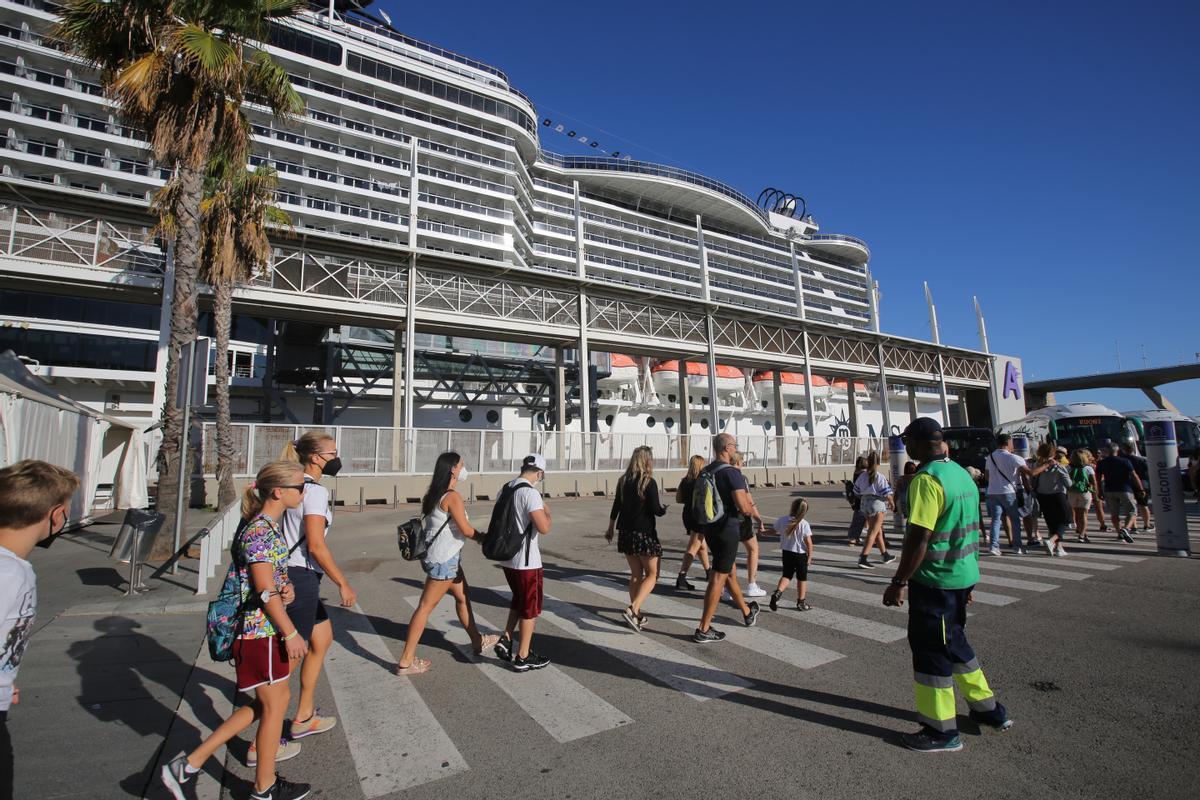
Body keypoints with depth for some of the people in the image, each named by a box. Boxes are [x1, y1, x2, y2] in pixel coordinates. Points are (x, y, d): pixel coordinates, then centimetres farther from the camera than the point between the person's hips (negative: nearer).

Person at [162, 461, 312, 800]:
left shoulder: (269, 526, 8)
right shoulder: (260, 532, -22)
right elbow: (265, 591, -22)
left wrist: (287, 588, -3)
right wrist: (291, 633, -16)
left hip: (265, 629, 9)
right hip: (261, 630, -9)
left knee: (265, 703, 19)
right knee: (275, 703, 8)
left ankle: (188, 764, 25)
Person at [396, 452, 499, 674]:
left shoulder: (435, 494, 8)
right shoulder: (452, 496, -20)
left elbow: (446, 525, 10)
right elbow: (466, 530, -19)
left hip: (443, 557, 10)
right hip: (443, 560, -10)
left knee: (463, 596, 20)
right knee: (426, 607, 0)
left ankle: (478, 641, 35)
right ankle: (406, 661, 11)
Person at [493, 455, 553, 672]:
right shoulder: (530, 493, -22)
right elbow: (544, 528, -26)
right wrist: (547, 510, -7)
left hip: (508, 557, 8)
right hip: (527, 561, -8)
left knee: (518, 601, 26)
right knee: (530, 608, 8)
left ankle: (505, 640, 22)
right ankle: (523, 658, 19)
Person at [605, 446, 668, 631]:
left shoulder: (623, 481, 5)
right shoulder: (649, 482, -12)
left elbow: (616, 507, 10)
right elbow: (656, 510, -15)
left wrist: (610, 529, 20)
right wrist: (664, 509, 8)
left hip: (626, 533, 6)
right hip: (644, 534, -6)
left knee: (636, 574, 16)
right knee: (652, 574, 4)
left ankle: (636, 615, 19)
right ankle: (632, 609, -11)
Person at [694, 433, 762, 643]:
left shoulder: (705, 472, 8)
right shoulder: (732, 472, -18)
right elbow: (744, 507, -24)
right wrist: (752, 511, 0)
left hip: (709, 529, 9)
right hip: (727, 529, -8)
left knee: (730, 572, 23)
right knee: (718, 578, -2)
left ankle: (748, 613, 43)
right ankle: (703, 630, 3)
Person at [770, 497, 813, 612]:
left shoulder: (782, 520, -8)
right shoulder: (804, 524, -19)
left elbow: (774, 531, 9)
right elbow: (809, 543, -17)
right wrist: (810, 556, -3)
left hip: (786, 552, 3)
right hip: (800, 554, -3)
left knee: (786, 575, 18)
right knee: (802, 578, 13)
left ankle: (777, 592, -3)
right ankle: (801, 602, 20)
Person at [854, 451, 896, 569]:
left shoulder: (862, 476, 2)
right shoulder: (880, 477, -13)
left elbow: (857, 492, 9)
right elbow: (887, 494, -12)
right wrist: (892, 503, 7)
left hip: (865, 504, 6)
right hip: (877, 503, -6)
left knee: (878, 531, 21)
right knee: (873, 533, -4)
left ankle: (885, 555, 35)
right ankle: (863, 558, -11)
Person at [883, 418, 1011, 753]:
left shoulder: (926, 479, -21)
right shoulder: (961, 473, 8)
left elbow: (918, 538, -24)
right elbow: (970, 529, 15)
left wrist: (899, 582, -17)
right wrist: (969, 575, 24)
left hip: (935, 580, -9)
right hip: (963, 575, 9)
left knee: (931, 650, 4)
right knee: (953, 641, 25)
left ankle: (942, 731, 17)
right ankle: (987, 707, 38)